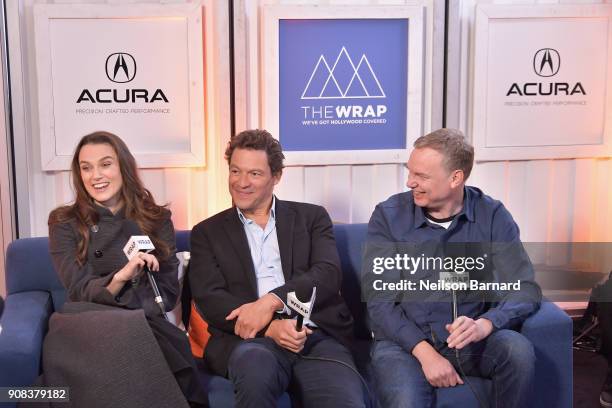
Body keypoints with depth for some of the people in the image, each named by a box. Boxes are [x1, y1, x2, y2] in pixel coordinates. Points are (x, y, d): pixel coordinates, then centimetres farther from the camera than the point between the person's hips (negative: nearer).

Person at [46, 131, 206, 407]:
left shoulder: (156, 219, 11)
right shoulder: (64, 223, 9)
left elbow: (167, 293, 6)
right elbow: (79, 292, -3)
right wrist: (120, 277, -25)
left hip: (144, 326, 1)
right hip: (88, 326, -1)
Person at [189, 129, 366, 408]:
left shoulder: (311, 217, 17)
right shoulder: (208, 232, 16)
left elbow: (329, 274, 1)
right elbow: (209, 298, 3)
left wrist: (271, 301, -16)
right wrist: (269, 327, -14)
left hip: (317, 335, 0)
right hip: (250, 338, 1)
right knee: (254, 361, -37)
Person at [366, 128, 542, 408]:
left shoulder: (493, 216, -1)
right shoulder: (388, 215, -4)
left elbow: (524, 287, -8)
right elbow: (380, 301, -8)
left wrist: (485, 324, -28)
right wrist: (424, 351, -21)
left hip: (466, 339, 2)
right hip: (404, 340, -2)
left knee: (518, 349, -28)